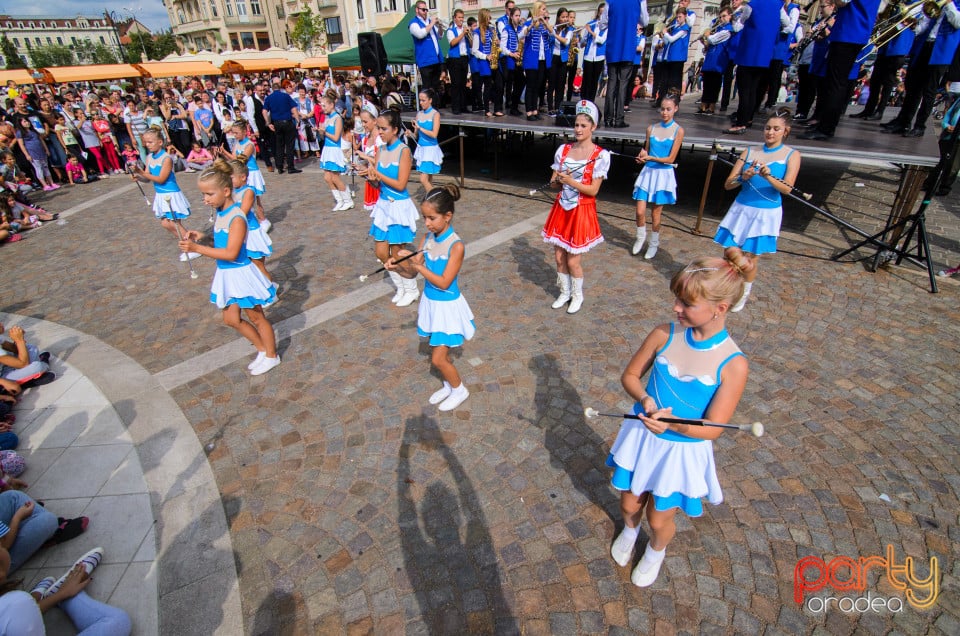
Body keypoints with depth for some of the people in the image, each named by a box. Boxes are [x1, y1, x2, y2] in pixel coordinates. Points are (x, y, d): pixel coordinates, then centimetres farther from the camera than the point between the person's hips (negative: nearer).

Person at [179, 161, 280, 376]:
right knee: (231, 319, 17)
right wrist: (201, 238, -3)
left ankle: (271, 356, 26)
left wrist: (198, 248, -25)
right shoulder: (220, 212, 3)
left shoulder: (236, 217, -22)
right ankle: (262, 349, 33)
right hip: (226, 274, 9)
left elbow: (231, 253, -26)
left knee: (256, 318, 8)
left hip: (240, 273, -9)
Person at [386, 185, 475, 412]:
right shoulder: (428, 238, -3)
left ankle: (459, 389, 25)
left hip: (447, 306, -6)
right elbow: (412, 274, -1)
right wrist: (397, 267, -22)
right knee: (441, 353, 19)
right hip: (430, 302, 6)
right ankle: (448, 386, 41)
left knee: (438, 359, 1)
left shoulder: (456, 245, -22)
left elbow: (444, 282, -25)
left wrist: (417, 264, -28)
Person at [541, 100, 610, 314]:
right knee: (559, 256, 10)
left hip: (582, 211, -4)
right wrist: (558, 179, -14)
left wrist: (570, 181, -22)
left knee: (573, 260, 0)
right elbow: (553, 180, 8)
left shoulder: (600, 155, -10)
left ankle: (577, 295, 26)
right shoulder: (563, 150, 4)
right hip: (561, 208, 5)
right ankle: (564, 292, 32)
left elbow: (593, 190, -13)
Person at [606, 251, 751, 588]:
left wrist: (673, 424, -36)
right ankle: (629, 529, 60)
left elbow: (711, 429, -18)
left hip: (683, 452, -2)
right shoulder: (664, 335, -15)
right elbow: (630, 376, -2)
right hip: (641, 437, 2)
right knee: (629, 504, 23)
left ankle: (656, 550, 56)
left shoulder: (733, 364, -22)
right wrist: (645, 399, -23)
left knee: (659, 519, 19)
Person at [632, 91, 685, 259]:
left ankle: (654, 243, 26)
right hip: (648, 172, 3)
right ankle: (640, 237, 24)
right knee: (640, 211, -3)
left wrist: (649, 157, -21)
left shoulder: (678, 131, -5)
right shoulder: (651, 129, 5)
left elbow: (671, 159, -10)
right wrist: (642, 156, -11)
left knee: (655, 213, 6)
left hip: (664, 175, -3)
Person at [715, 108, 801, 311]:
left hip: (766, 214, -2)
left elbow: (787, 188, -12)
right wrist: (744, 177, -20)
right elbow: (728, 184, 0)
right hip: (741, 209, 2)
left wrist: (768, 176, -29)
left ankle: (744, 294, 23)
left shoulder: (791, 155, 0)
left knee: (750, 258, 2)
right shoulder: (749, 152, 5)